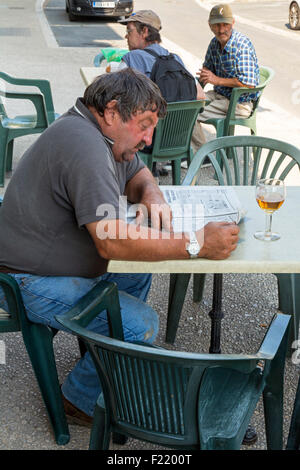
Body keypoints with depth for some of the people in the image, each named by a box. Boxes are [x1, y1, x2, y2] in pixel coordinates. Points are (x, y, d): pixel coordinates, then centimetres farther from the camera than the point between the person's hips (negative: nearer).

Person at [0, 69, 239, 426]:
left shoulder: (97, 132, 6)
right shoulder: (84, 145, -27)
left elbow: (137, 173, 23)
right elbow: (112, 241, -35)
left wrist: (152, 195, -2)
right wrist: (197, 245, -29)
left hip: (49, 260, 11)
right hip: (29, 282, -11)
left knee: (138, 270, 19)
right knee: (140, 325, -18)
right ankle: (81, 400, 4)